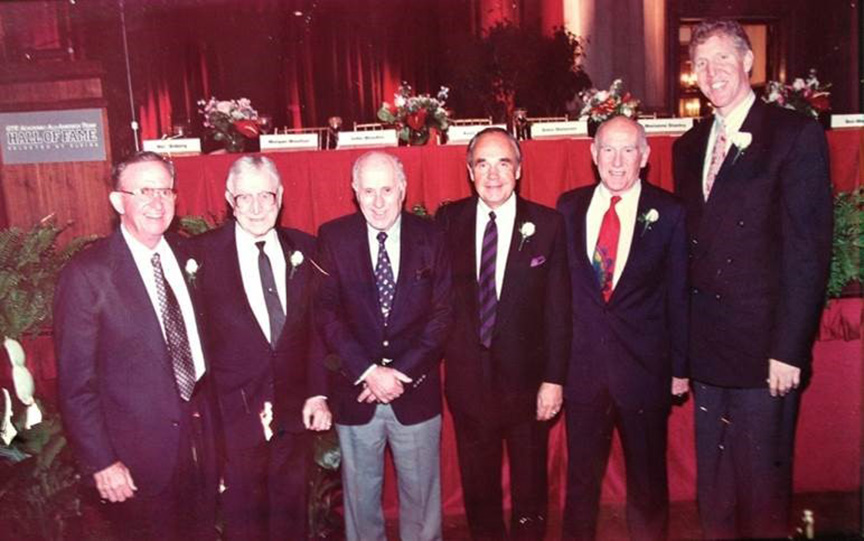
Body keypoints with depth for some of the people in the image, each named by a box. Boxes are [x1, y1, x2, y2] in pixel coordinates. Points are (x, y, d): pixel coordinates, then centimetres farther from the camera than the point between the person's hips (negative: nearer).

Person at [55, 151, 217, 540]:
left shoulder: (187, 256, 1)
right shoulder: (87, 273, -14)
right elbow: (76, 381, -12)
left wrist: (215, 426, 4)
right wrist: (100, 463, -12)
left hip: (201, 439, 5)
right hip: (138, 454, -5)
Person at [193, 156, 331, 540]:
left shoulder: (304, 248, 1)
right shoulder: (203, 252, -8)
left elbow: (316, 327, 4)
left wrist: (318, 393, -1)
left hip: (294, 411, 3)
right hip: (234, 415, -2)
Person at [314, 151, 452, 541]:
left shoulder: (430, 237, -2)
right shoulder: (332, 238, -4)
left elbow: (442, 314, -5)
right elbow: (326, 313, -8)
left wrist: (401, 371, -13)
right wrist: (368, 372, -16)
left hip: (416, 391, 0)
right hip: (355, 391, 0)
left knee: (422, 495, 14)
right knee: (360, 495, 17)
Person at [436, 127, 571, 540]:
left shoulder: (547, 224, -5)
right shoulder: (448, 220, -1)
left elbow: (558, 309, -5)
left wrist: (554, 379, -8)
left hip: (526, 377, -1)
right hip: (467, 377, 1)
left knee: (530, 483, 17)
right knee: (477, 483, 18)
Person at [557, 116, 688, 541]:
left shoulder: (668, 213, -3)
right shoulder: (569, 207, 3)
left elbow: (679, 295, -1)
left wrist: (680, 366, -1)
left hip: (644, 366, -1)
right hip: (582, 362, 2)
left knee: (647, 475, 15)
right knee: (581, 473, 15)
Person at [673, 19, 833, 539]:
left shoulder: (797, 135, -5)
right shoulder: (689, 146, 13)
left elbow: (809, 248, -10)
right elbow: (690, 246, 11)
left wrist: (788, 348, -15)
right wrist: (682, 343, 5)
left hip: (765, 350, -5)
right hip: (707, 350, 5)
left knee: (763, 482, 7)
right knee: (713, 484, 16)